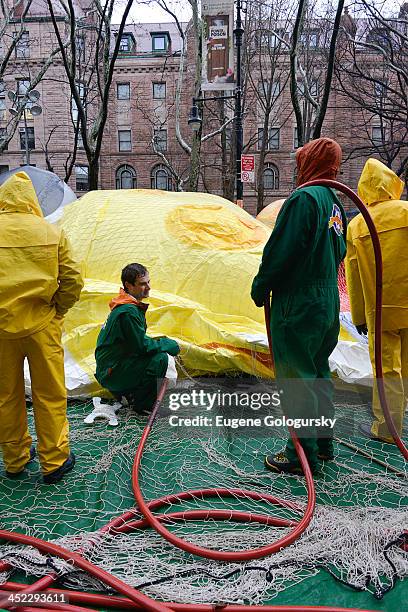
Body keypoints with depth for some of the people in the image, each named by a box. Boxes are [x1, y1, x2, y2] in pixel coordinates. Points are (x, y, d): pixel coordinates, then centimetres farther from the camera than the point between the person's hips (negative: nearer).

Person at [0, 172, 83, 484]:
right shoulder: (52, 233, -4)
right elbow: (73, 281, -7)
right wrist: (57, 310, 7)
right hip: (42, 325, -1)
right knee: (50, 394, 10)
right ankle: (54, 461, 21)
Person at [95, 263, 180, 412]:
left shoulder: (133, 306, 10)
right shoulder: (128, 312, -22)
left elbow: (139, 340, 18)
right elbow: (142, 346, -22)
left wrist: (163, 342, 3)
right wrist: (169, 344, -7)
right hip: (111, 373, -10)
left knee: (164, 352, 12)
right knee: (163, 359, -23)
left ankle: (129, 393, 13)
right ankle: (142, 403, -6)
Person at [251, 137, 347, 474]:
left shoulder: (304, 198, -14)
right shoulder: (336, 203, 14)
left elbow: (281, 251, -19)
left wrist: (261, 288, -8)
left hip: (298, 304, -9)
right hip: (328, 303, 9)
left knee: (296, 377, -1)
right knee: (318, 373, 18)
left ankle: (303, 452, 9)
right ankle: (323, 443, 30)